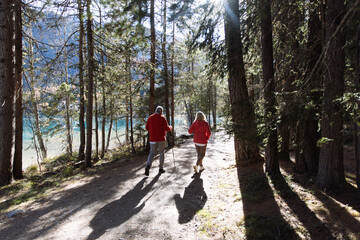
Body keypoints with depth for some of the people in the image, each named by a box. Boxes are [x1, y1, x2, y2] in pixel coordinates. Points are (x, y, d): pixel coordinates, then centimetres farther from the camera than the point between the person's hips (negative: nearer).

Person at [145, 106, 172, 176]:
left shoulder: (150, 118, 2)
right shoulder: (162, 118, -9)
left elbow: (147, 128, 8)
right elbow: (167, 129, -11)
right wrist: (170, 127, 10)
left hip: (153, 139, 3)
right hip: (161, 139, -3)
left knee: (152, 153, 10)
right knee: (162, 153, 12)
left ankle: (148, 165, -12)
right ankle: (161, 168, 17)